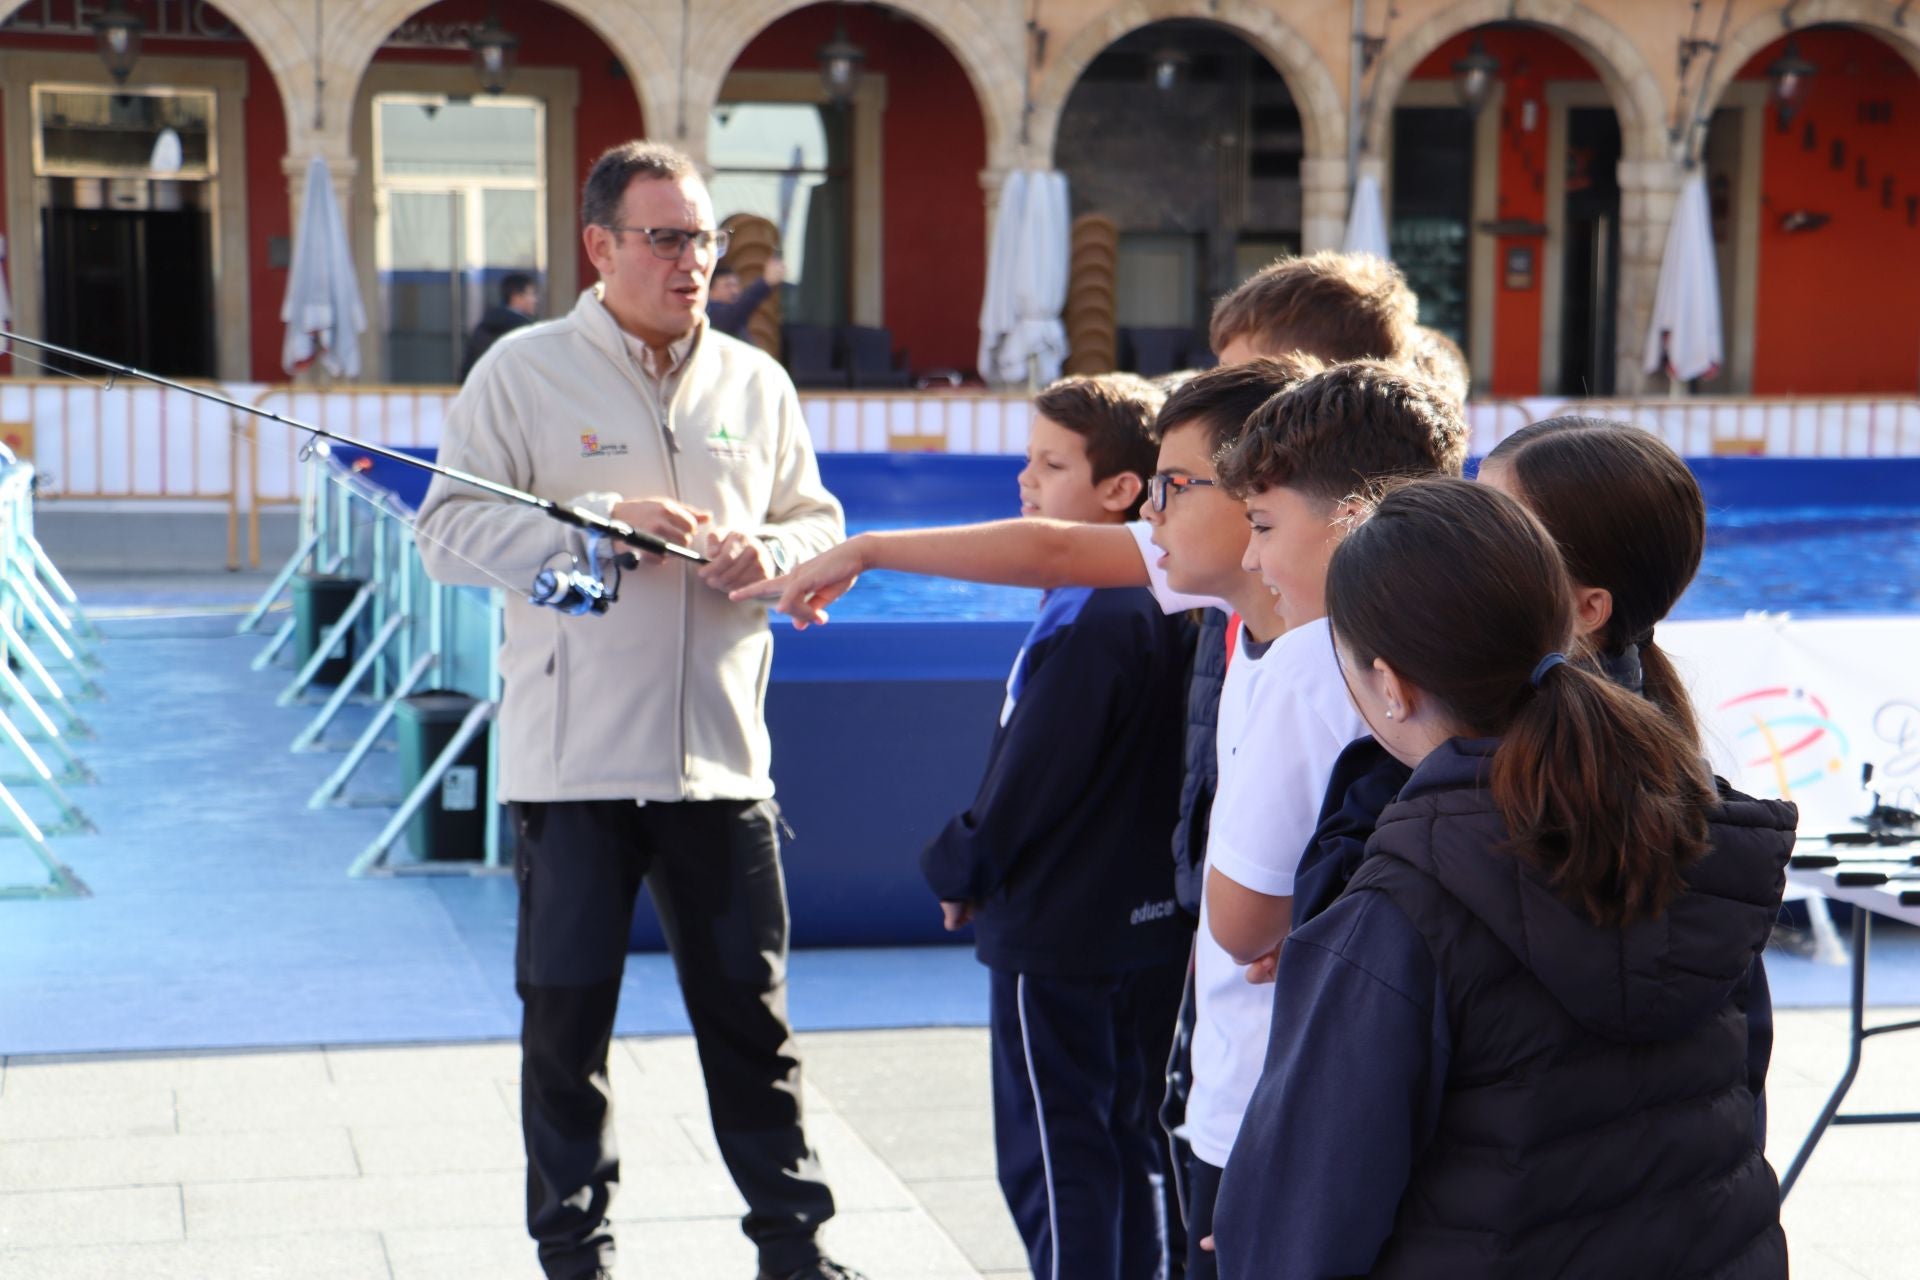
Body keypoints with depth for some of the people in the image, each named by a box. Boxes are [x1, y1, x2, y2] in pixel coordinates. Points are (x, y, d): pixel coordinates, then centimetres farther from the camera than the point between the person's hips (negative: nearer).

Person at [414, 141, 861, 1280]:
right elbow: (448, 528, -7)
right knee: (568, 1008, 5)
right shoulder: (525, 373, -1)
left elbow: (818, 524, 16)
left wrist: (768, 551, -8)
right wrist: (598, 526, -18)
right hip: (572, 756, -2)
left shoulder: (755, 381, 10)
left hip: (721, 751, 3)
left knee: (751, 1007, 8)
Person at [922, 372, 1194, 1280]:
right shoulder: (1165, 607, 6)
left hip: (1056, 933, -9)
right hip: (1149, 926, 9)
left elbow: (1027, 777, -17)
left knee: (1051, 1161, 1)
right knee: (1129, 1150, 17)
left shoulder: (1086, 624, -21)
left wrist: (959, 871, 0)